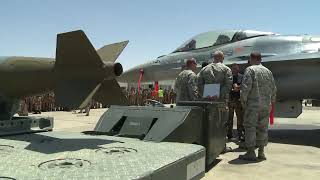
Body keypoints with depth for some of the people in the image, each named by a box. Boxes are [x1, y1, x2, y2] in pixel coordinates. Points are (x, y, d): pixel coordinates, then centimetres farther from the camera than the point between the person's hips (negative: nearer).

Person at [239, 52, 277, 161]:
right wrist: (271, 101, 22)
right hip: (266, 105, 6)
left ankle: (251, 153, 0)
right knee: (263, 127, 11)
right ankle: (261, 152, 15)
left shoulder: (250, 70, -6)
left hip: (253, 104, -6)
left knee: (250, 127, -1)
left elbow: (246, 86, -16)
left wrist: (243, 100, -7)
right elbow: (273, 88, 14)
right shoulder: (268, 71, 13)